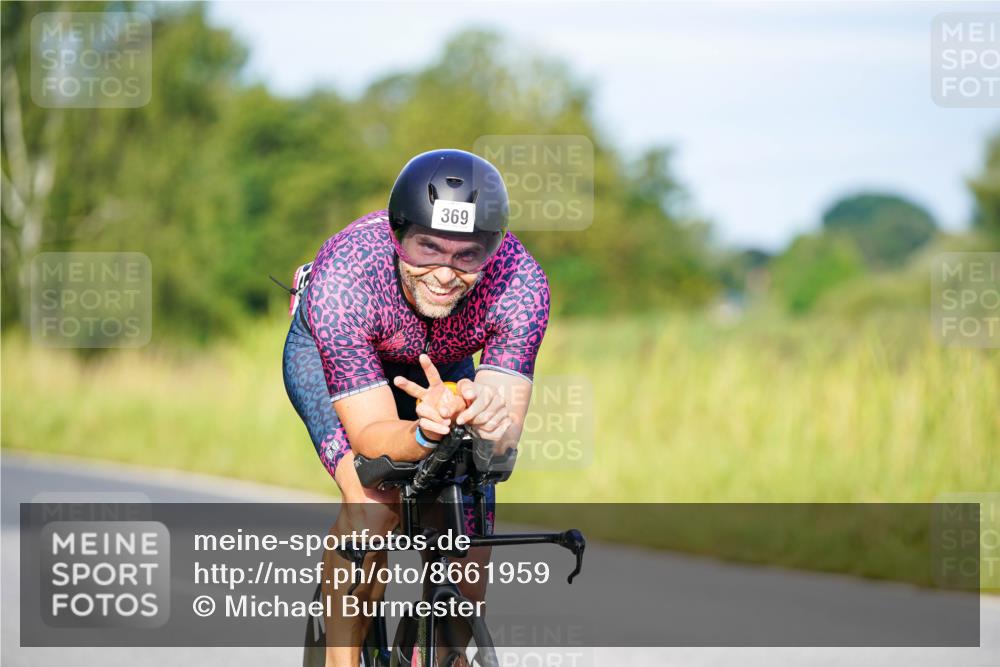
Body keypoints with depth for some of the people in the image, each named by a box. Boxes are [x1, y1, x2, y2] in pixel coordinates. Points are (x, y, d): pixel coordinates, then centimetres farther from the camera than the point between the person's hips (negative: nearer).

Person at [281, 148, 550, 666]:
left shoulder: (520, 282, -35)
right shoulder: (344, 276, -40)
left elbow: (505, 437, -36)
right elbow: (371, 436, -38)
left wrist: (488, 421, -60)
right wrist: (426, 433, -60)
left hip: (439, 369, 3)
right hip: (323, 353, -2)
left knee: (466, 580, -7)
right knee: (373, 502, -31)